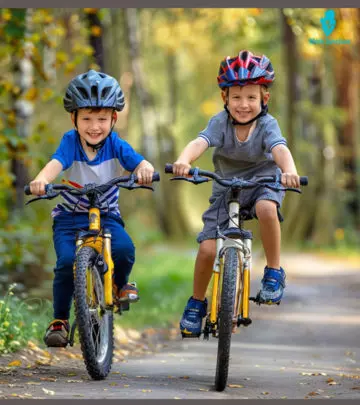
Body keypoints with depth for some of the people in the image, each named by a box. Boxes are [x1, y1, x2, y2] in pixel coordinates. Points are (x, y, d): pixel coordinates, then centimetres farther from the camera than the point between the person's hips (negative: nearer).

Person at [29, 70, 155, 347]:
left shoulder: (115, 145, -11)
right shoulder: (71, 142, -14)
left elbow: (139, 162, -26)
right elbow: (57, 163, -33)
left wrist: (145, 169, -51)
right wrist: (41, 179, -56)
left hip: (106, 215, 1)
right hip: (69, 217, 0)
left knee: (124, 249, -27)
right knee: (66, 262, -24)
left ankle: (120, 283, 9)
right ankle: (59, 320, -3)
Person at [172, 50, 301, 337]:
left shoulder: (267, 124, -19)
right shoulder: (220, 123, -18)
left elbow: (280, 149, -38)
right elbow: (199, 143, -35)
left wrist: (289, 171, -61)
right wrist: (183, 161, -59)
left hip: (262, 181, -1)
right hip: (226, 187, 1)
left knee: (266, 208, -37)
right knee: (207, 249, -11)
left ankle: (274, 272, -14)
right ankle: (196, 304, 16)